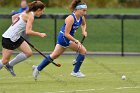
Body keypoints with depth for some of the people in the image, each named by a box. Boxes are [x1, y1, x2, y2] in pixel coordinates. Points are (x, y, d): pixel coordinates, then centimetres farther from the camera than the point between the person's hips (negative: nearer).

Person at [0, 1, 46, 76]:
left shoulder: (26, 13, 9)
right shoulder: (30, 16, -19)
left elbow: (14, 17, 22)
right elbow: (28, 32, -29)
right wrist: (40, 34, -19)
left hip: (16, 38, 10)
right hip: (9, 38, -10)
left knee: (28, 52, 5)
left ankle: (10, 65, 16)